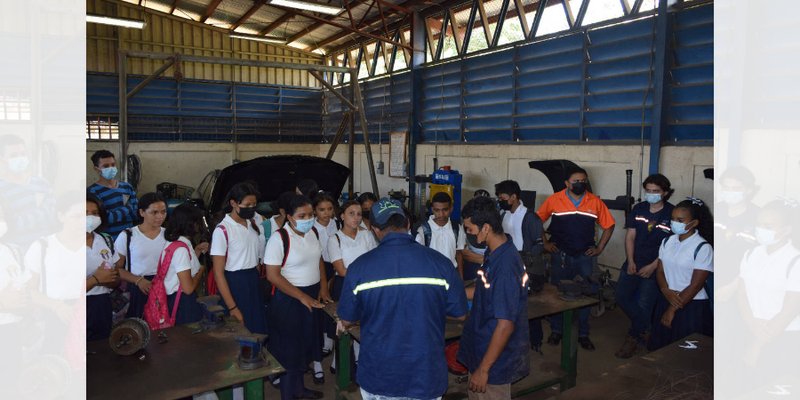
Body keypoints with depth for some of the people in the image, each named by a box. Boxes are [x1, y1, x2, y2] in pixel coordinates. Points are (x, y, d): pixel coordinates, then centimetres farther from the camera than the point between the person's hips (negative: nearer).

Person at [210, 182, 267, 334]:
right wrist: (232, 307, -16)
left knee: (258, 331, 11)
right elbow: (218, 273, -14)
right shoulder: (222, 231, -14)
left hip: (254, 282, 6)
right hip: (234, 284, -6)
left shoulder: (253, 223, 5)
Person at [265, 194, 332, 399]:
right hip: (289, 299, -7)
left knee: (306, 342, 19)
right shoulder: (279, 238, -19)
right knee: (289, 348, 6)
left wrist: (323, 288, 4)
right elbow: (272, 275, -21)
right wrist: (302, 297, -20)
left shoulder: (313, 232, 1)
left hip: (313, 296, 7)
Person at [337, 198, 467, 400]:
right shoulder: (441, 262, -15)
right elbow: (459, 314, -3)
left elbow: (346, 321, -3)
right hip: (427, 378, 0)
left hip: (378, 378, 0)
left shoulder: (359, 267, -15)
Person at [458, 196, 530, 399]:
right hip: (481, 351, 9)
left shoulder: (505, 266, -29)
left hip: (495, 362, -9)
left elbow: (506, 325, -28)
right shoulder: (495, 253, 0)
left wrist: (483, 369, -22)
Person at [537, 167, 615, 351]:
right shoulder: (554, 200, -6)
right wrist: (545, 243, 1)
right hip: (560, 255, -1)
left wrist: (599, 248, 3)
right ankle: (556, 331, 24)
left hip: (584, 256, 1)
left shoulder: (595, 202, -2)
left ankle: (583, 334, 22)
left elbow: (608, 226, 7)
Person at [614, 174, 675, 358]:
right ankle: (644, 330, 29)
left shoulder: (672, 214, -11)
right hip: (633, 263, 5)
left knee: (643, 304, 0)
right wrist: (630, 261, -6)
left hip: (654, 267, -5)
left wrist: (653, 266, -14)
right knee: (622, 296, 8)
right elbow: (630, 236, 4)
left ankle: (634, 338, 22)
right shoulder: (638, 209, 2)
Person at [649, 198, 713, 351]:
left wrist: (672, 309, -12)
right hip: (665, 301, 5)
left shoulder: (703, 247, -14)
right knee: (659, 349, 12)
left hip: (692, 306, -5)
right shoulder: (667, 241, 4)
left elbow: (695, 285, -14)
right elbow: (660, 271, 6)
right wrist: (666, 292, -14)